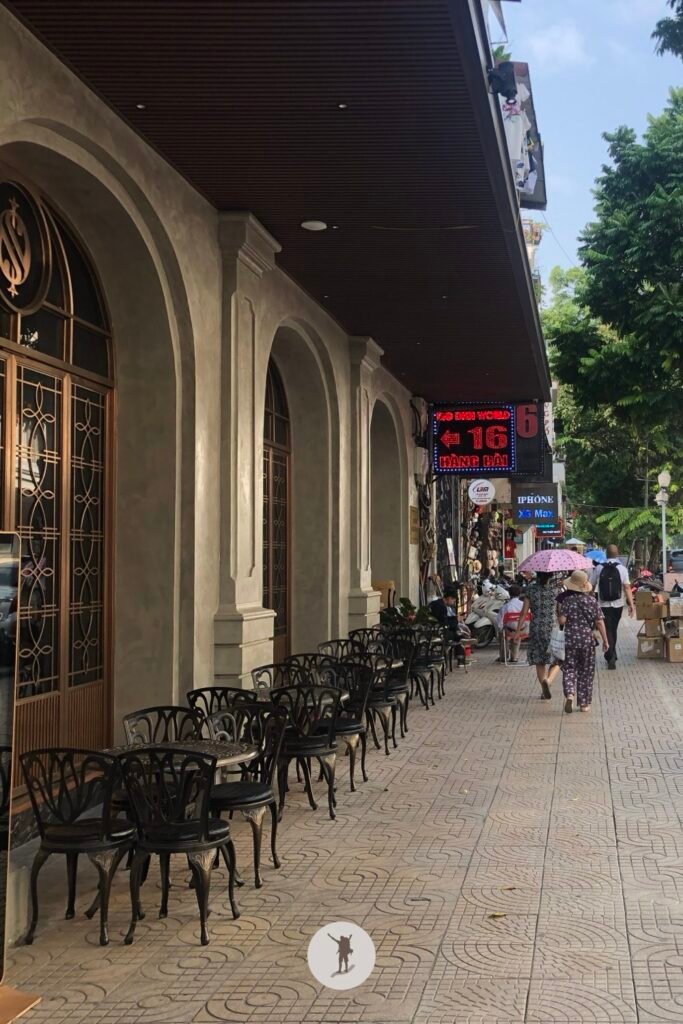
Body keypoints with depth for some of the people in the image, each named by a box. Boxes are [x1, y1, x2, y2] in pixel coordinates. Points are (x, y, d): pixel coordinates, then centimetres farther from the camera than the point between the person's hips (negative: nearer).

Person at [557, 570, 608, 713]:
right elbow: (599, 622, -2)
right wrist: (605, 640, 5)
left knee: (569, 668, 6)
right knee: (586, 671, 10)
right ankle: (584, 703, 14)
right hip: (587, 639, 1)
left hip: (569, 639, -1)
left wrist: (558, 615, 9)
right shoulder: (592, 601, -2)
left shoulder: (566, 600, -7)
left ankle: (570, 694, -18)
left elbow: (562, 620, -13)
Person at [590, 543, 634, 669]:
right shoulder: (621, 569, -5)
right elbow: (627, 587, -12)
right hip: (618, 604, 1)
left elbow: (591, 587, 0)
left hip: (604, 604, -1)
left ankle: (611, 657, -15)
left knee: (608, 631, 0)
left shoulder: (598, 568, -4)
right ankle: (611, 655, 31)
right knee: (614, 630, 18)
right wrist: (631, 604, -10)